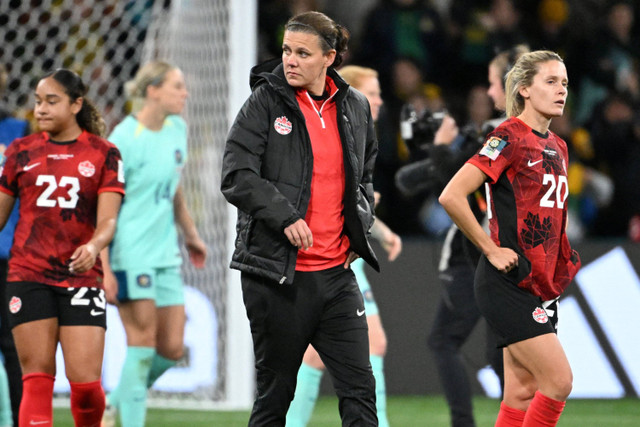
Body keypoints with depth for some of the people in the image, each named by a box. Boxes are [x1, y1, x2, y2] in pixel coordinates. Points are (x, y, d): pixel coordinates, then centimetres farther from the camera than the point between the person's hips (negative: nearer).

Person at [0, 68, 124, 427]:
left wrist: (94, 246, -25)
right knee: (37, 377, -5)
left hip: (82, 278, -1)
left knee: (85, 381, -7)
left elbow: (108, 219, -4)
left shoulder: (104, 153, 4)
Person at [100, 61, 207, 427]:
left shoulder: (177, 129, 8)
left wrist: (190, 233, 26)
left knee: (172, 349, 5)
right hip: (130, 254, -7)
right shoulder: (125, 139, -14)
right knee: (143, 339, -7)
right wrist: (103, 269, -19)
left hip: (165, 253, 7)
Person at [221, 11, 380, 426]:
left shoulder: (355, 107, 9)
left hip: (336, 271, 4)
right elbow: (236, 177, -10)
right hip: (276, 273, -4)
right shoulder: (266, 102, -4)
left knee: (360, 388, -2)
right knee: (275, 392, 4)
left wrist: (360, 223, 8)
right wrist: (284, 217, -20)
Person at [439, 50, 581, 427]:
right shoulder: (509, 138, -12)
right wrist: (491, 250, -16)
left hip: (543, 287, 8)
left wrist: (562, 259, 16)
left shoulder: (558, 147, 14)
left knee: (522, 394, 6)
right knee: (559, 381, -14)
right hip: (508, 283, -8)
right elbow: (451, 196, -20)